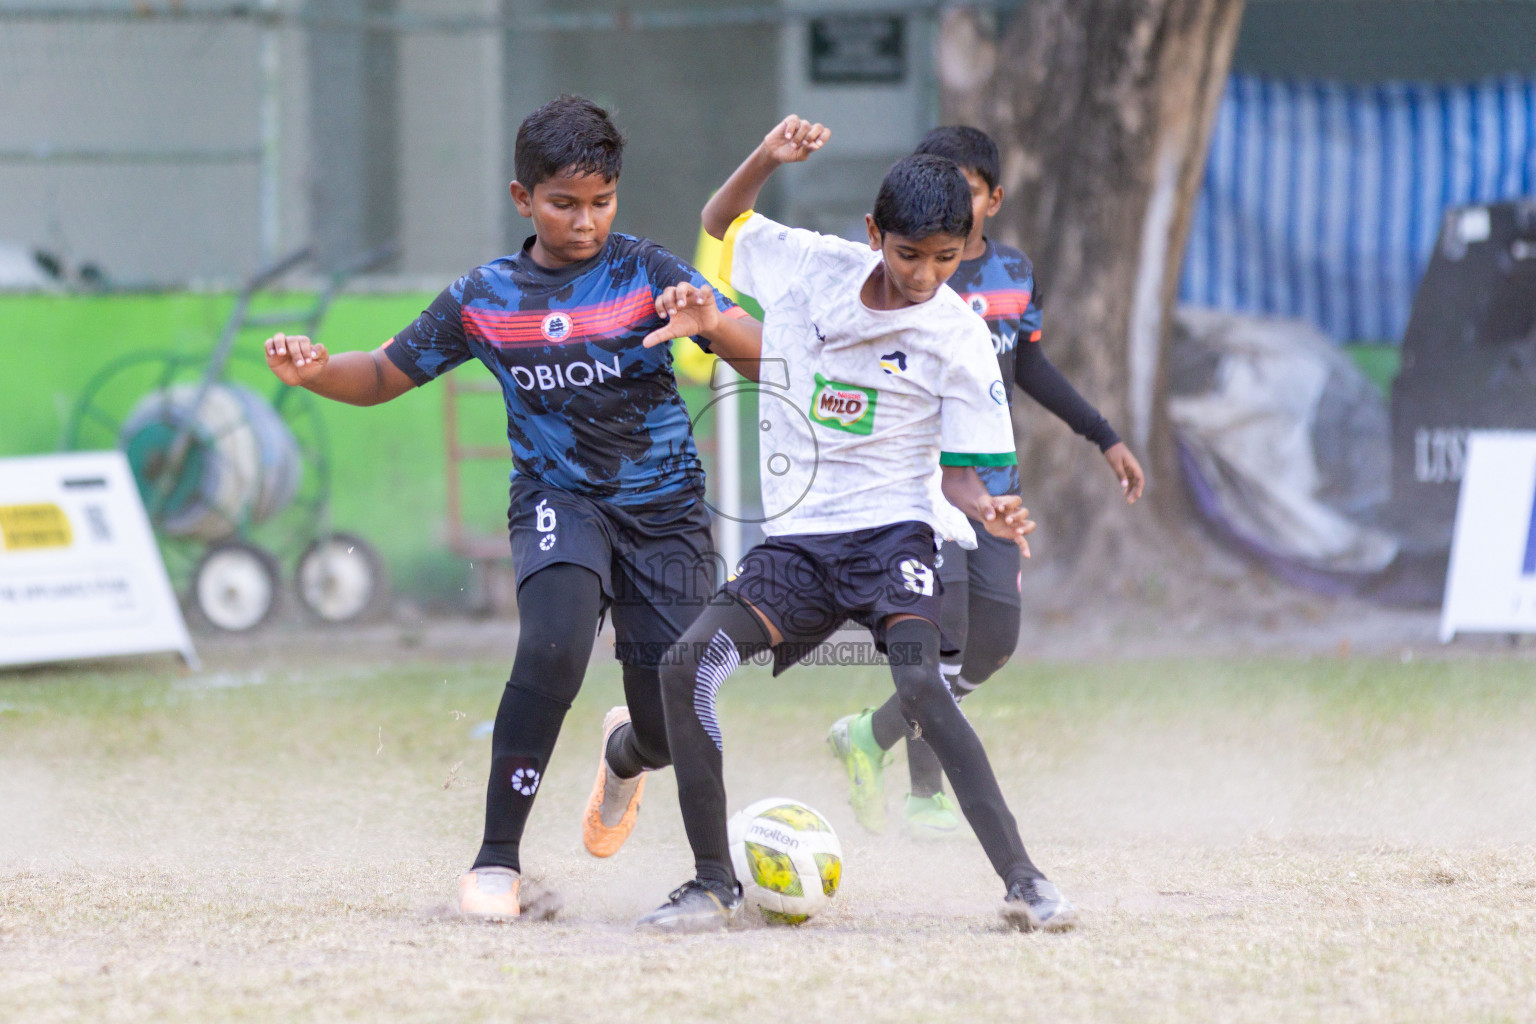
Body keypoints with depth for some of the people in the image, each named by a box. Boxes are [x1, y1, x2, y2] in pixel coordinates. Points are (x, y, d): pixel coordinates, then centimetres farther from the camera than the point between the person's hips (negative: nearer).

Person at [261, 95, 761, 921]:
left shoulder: (646, 273, -6)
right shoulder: (484, 300, 0)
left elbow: (762, 352, -15)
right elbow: (385, 376, 9)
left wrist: (712, 320, -38)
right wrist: (313, 371, -12)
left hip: (663, 505, 0)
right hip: (558, 499, 0)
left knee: (672, 729, -1)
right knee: (553, 647, -31)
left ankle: (628, 751, 41)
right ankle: (497, 860, -21)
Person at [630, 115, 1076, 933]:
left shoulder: (957, 337, -6)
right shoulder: (807, 266, 2)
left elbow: (960, 470, -1)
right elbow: (720, 221, 20)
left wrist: (990, 513, -24)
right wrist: (768, 158, 1)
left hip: (889, 530, -4)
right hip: (794, 539, 4)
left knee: (920, 686, -29)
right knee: (687, 667, -15)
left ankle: (1023, 881, -27)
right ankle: (713, 885, -3)